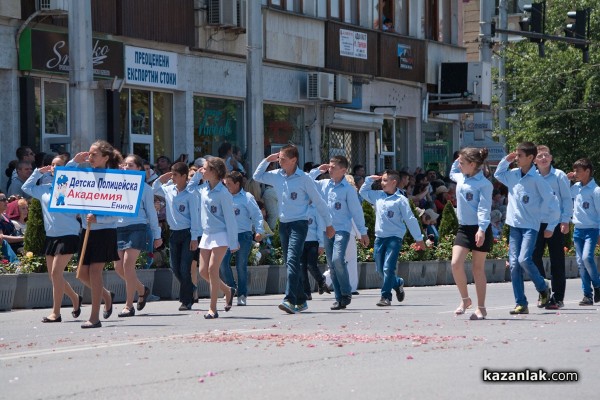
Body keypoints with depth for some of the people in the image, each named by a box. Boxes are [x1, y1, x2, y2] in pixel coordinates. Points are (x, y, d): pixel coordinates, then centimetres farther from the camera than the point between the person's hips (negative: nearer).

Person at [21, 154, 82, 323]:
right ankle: (75, 298, 34)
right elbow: (26, 187, 26)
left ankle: (56, 312, -6)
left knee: (56, 272, -13)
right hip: (51, 235, 7)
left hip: (68, 235, -7)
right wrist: (38, 173, 15)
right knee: (53, 275, 12)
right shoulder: (45, 189, 12)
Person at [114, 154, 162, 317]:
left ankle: (129, 305, -6)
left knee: (128, 264, -13)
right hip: (118, 227, 5)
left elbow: (151, 212, 8)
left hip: (137, 227, -5)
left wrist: (157, 235, 9)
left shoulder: (144, 188, 4)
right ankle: (142, 290, 28)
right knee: (119, 267, 2)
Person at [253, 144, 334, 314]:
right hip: (283, 224, 6)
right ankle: (301, 301, 20)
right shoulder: (277, 176, 7)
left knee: (292, 260, -20)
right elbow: (257, 176, 22)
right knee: (290, 263, 10)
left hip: (299, 224, -6)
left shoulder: (304, 179, -8)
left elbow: (318, 202, -1)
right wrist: (267, 160, 7)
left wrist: (328, 224, 4)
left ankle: (290, 300, -28)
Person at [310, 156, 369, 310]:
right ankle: (339, 298, 11)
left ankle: (346, 293, -7)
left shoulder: (348, 189, -6)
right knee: (332, 265, 5)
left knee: (338, 259, -23)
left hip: (342, 229, -6)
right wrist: (318, 170, 5)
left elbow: (356, 211, -3)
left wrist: (363, 232, -2)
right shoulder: (324, 184, 8)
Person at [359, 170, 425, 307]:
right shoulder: (378, 196, 11)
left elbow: (410, 220, -5)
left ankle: (386, 296, -8)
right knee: (380, 269, 10)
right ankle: (398, 283, 34)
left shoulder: (401, 200, -6)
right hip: (379, 237, 6)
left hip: (394, 237, -6)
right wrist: (370, 179, 12)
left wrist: (418, 238, -3)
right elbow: (362, 191, 26)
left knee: (388, 268, -13)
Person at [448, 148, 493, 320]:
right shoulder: (461, 178, 9)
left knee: (478, 268, 3)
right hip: (464, 227, 6)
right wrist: (458, 160, 18)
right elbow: (452, 173, 35)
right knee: (456, 264, -8)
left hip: (480, 230, -6)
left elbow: (484, 208, -18)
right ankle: (465, 299, 11)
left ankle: (481, 307, 14)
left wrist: (482, 229, -28)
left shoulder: (483, 184, -13)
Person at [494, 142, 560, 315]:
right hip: (514, 226, 6)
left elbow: (552, 202, -7)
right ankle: (521, 304, 3)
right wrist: (506, 160, 11)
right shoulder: (513, 174, 7)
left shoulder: (536, 179, -10)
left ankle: (543, 288, 6)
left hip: (531, 226, -6)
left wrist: (551, 226, -5)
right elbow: (498, 174, 28)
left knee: (524, 259, -21)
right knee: (514, 264, -2)